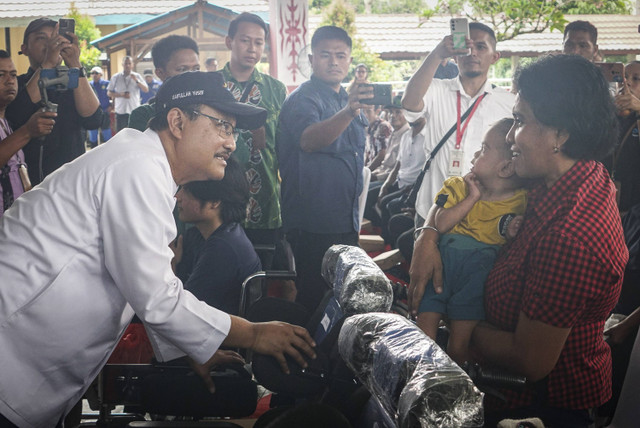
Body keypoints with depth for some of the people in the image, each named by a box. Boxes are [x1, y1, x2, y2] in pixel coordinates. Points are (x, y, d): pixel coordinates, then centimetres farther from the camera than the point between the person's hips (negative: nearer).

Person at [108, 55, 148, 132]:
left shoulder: (137, 76, 5)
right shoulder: (115, 77, 5)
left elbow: (146, 90, -3)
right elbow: (109, 93, 6)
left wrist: (136, 80, -15)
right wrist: (121, 95, -10)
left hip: (134, 110, 0)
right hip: (120, 111, 0)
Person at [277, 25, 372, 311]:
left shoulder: (348, 100, 16)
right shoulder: (304, 98, -11)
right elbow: (308, 140, -34)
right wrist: (348, 112, -49)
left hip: (346, 220, 8)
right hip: (312, 221, -8)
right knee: (313, 298, -6)